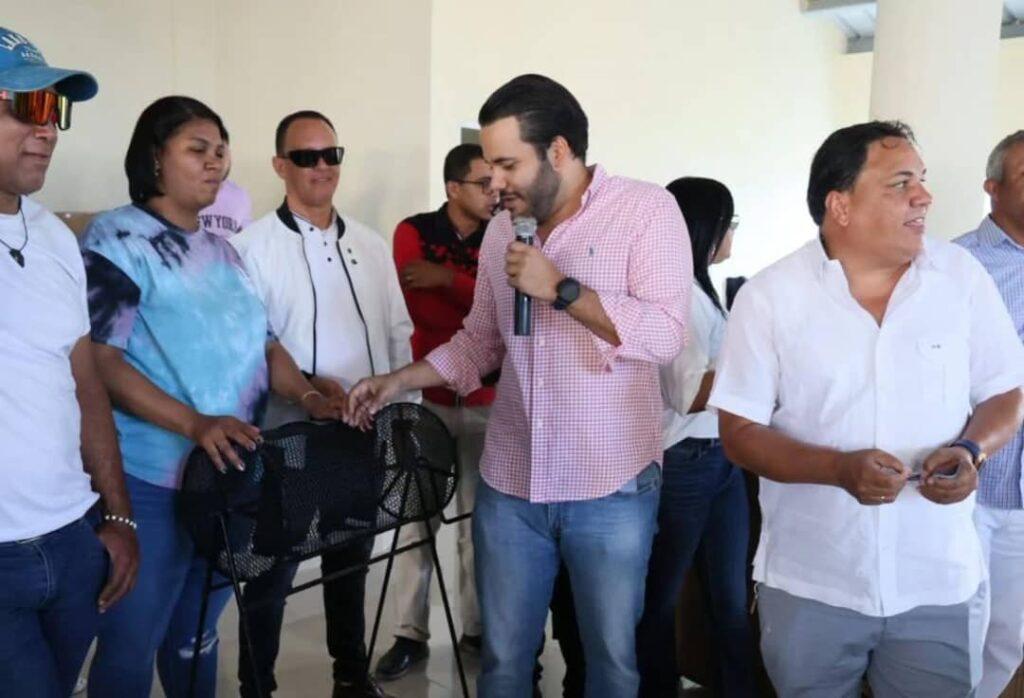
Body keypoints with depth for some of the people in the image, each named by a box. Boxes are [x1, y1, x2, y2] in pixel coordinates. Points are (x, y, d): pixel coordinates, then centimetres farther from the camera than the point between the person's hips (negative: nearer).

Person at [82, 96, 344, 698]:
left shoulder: (222, 251, 14)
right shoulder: (118, 239, -7)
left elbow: (263, 343, 15)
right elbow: (99, 359, -16)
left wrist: (308, 397, -4)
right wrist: (195, 424, -26)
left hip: (233, 475, 7)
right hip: (153, 482, -6)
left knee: (198, 635, 20)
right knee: (131, 646, 4)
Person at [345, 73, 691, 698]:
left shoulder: (646, 209, -8)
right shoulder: (502, 229, 8)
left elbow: (665, 334, -18)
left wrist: (561, 288, -21)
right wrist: (398, 381, 5)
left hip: (611, 490, -4)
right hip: (509, 487, 5)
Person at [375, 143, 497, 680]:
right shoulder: (414, 232, -2)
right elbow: (425, 312, -14)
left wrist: (449, 279, -19)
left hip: (485, 398, 2)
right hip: (426, 395, -2)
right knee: (417, 518, 3)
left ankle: (477, 628, 22)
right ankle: (411, 634, 14)